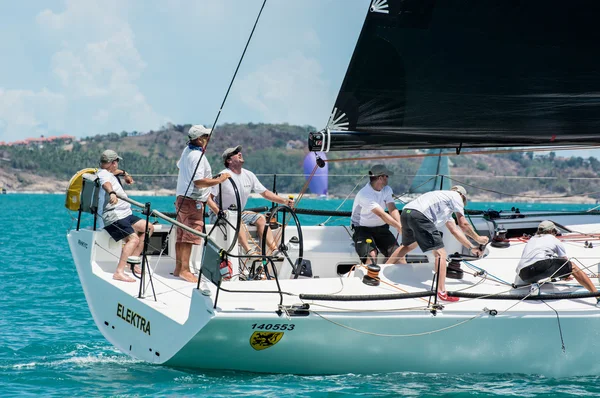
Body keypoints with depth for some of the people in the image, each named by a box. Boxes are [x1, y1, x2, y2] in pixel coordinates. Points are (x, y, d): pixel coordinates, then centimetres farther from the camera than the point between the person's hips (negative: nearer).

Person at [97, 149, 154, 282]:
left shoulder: (107, 173, 21)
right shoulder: (104, 174, -12)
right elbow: (106, 183, -38)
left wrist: (124, 174, 47)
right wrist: (111, 193, -56)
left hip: (124, 215, 11)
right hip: (114, 217, -11)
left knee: (148, 227, 17)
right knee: (133, 238, -28)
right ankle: (119, 272, -40)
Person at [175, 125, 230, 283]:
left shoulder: (187, 150, 12)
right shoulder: (197, 156, -18)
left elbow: (179, 165, 32)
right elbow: (198, 181, -26)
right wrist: (219, 180, -18)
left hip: (181, 198, 10)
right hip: (193, 200, -10)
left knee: (181, 236, 12)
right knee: (190, 236, -10)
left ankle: (178, 268, 17)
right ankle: (185, 270, -13)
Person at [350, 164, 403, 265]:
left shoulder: (387, 190, 4)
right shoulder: (365, 194, -21)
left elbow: (393, 210, -10)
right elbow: (381, 214, -30)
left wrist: (400, 225, -30)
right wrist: (399, 227, -37)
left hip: (381, 228, 6)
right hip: (363, 229, -6)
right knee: (371, 255, -31)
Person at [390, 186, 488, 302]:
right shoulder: (456, 196, 16)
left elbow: (454, 230, 36)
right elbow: (463, 224, 12)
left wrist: (471, 247, 35)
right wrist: (478, 239, 25)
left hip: (405, 213, 10)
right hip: (419, 215, -10)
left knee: (409, 245, 38)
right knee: (440, 254, -7)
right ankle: (442, 293, -15)